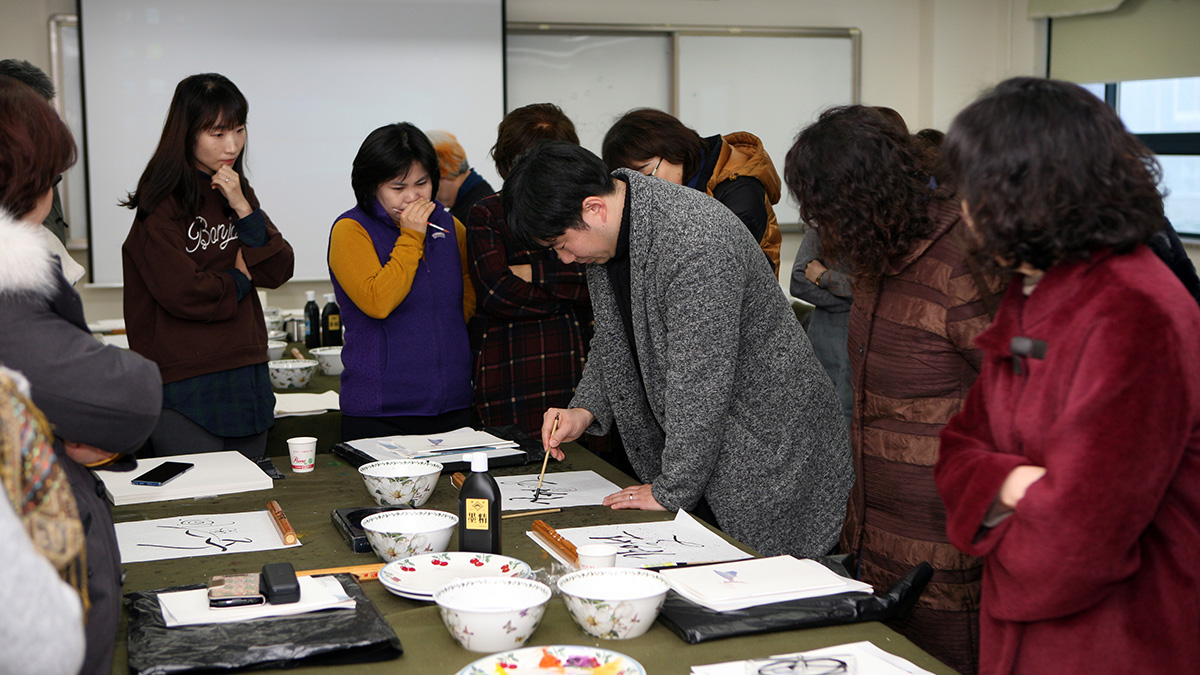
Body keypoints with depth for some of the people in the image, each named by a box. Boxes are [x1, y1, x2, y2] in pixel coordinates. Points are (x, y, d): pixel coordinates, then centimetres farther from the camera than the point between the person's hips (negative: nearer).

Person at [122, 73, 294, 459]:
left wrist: (242, 208, -8)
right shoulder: (162, 203, -9)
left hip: (247, 375, 7)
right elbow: (181, 293, -17)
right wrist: (238, 279, -1)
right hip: (184, 383, -7)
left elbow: (278, 272, 4)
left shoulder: (237, 192, 13)